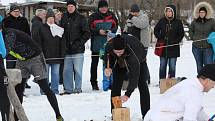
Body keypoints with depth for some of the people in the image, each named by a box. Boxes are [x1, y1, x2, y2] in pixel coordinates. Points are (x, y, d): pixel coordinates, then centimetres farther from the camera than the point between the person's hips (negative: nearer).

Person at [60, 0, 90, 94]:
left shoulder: (81, 18, 0)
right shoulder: (64, 18, 10)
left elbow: (87, 34, -1)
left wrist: (79, 43, -10)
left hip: (78, 51, -3)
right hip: (67, 50, 3)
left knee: (77, 70, -3)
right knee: (67, 70, 4)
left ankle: (78, 88, 6)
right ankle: (68, 89, 11)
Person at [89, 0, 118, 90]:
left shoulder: (111, 16, 2)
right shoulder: (93, 17, -6)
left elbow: (116, 26, 10)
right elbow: (89, 29, -6)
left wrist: (111, 31, -10)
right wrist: (98, 32, -19)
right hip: (96, 44, -2)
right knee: (94, 63, 5)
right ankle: (94, 83, 12)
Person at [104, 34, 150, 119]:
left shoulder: (133, 53, -48)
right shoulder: (109, 45, -36)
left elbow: (134, 77, -48)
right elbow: (108, 56, -10)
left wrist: (127, 94, -53)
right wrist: (109, 67, -29)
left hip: (139, 61, -4)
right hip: (120, 62, 4)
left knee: (142, 84, -10)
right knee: (116, 84, -4)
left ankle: (146, 114, -3)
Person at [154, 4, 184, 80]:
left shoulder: (178, 22, 1)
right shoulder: (162, 21, 4)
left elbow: (181, 34, 7)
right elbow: (156, 30, 14)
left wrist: (176, 41, -3)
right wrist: (160, 38, 1)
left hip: (173, 48, -1)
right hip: (163, 47, 1)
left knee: (172, 66, 1)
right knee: (162, 65, 5)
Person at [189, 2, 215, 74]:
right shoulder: (195, 21, 2)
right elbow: (190, 30, 18)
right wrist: (193, 38, 7)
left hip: (208, 47, -2)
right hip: (196, 47, 2)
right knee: (199, 65, 12)